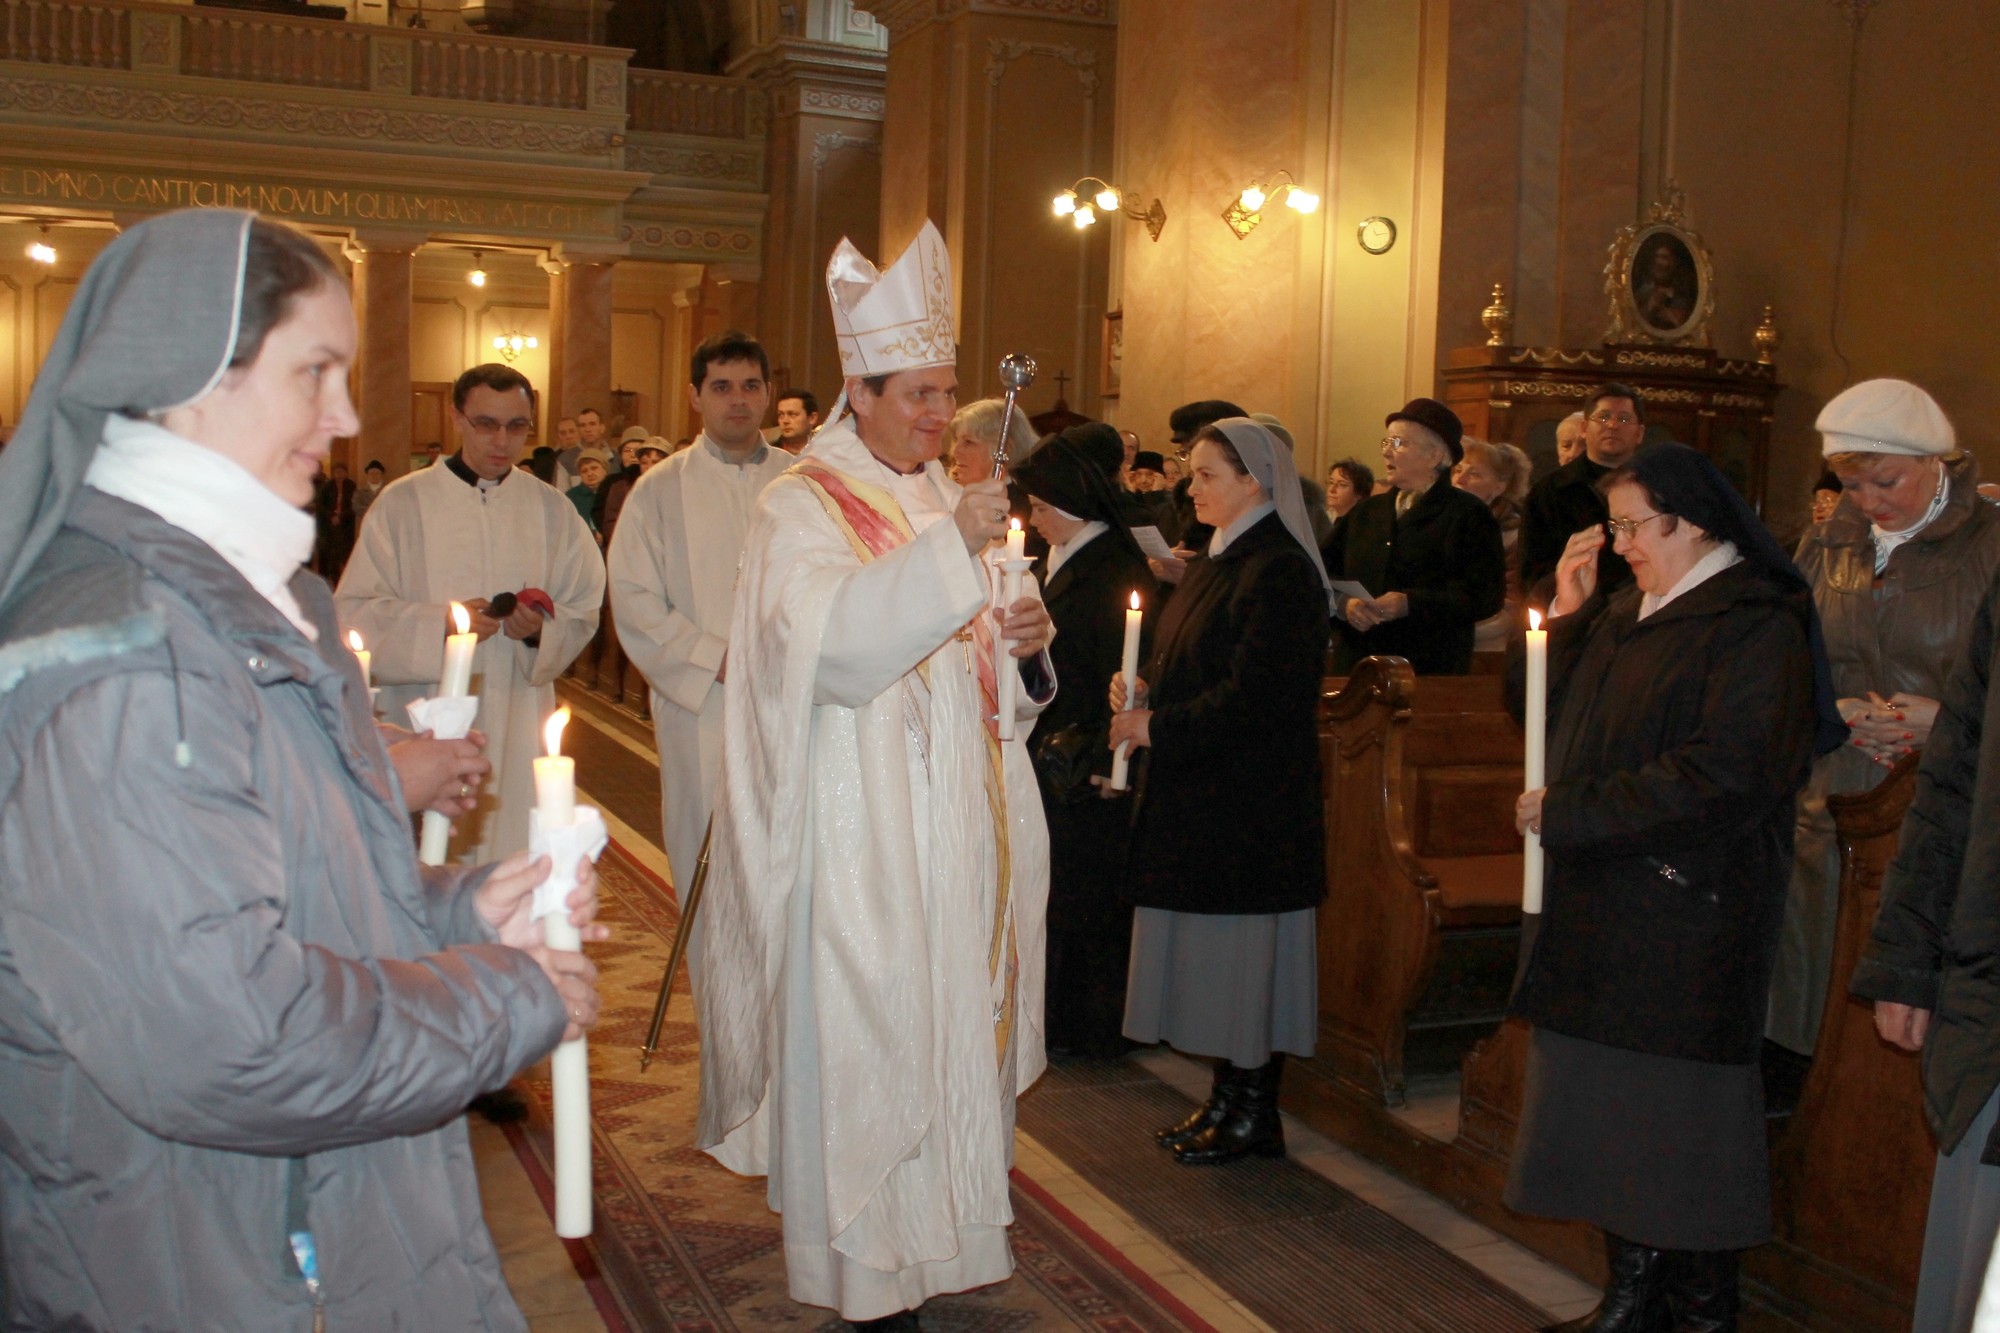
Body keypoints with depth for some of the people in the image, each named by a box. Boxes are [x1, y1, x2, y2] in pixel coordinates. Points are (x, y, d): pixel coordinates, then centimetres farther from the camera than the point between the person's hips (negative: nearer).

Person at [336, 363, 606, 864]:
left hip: (519, 725, 2)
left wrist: (542, 629, -12)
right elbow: (354, 611, -2)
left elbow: (584, 611, 10)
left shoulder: (552, 510, 10)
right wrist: (439, 623, -18)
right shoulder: (403, 503, 2)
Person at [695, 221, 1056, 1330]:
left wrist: (1024, 643, -4)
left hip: (956, 815, 7)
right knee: (861, 1031, -2)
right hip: (859, 824, -6)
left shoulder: (949, 501, 14)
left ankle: (953, 1217, 28)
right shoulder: (804, 509, -7)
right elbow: (825, 639, -26)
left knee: (957, 1011, 12)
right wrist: (947, 547, -32)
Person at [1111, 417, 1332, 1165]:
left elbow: (1253, 697, -22)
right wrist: (1143, 690, -1)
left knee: (1244, 955, 0)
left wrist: (1156, 727, -16)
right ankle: (1230, 1098, 23)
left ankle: (1253, 1114, 12)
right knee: (1214, 958, 13)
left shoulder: (1280, 572, -16)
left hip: (1251, 801, -9)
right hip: (1197, 793, 9)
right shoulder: (1216, 561, 14)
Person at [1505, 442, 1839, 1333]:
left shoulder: (1757, 625, -11)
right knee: (1609, 1109, 11)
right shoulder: (1625, 615, 14)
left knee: (1682, 1121, 0)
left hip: (1687, 917, -8)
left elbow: (1724, 775, -21)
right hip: (1602, 908, 8)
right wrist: (1566, 612, 4)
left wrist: (1566, 813, -17)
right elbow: (1541, 711, 17)